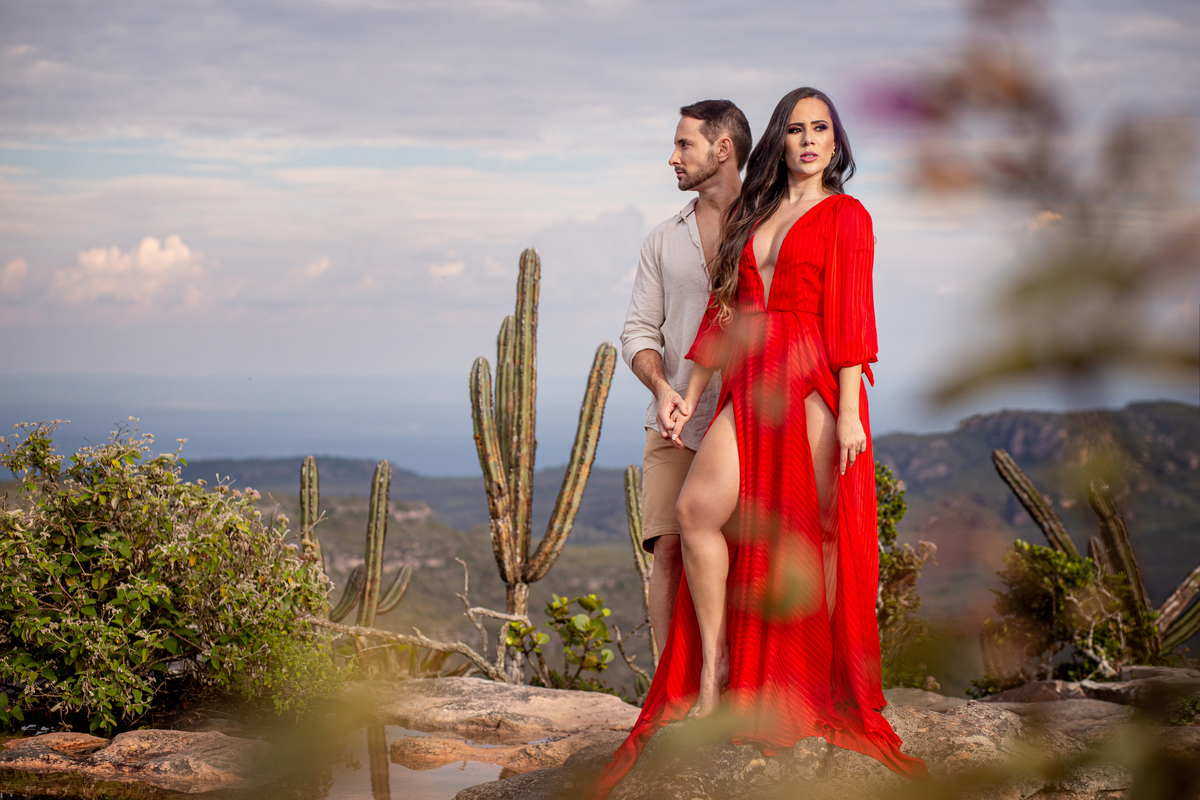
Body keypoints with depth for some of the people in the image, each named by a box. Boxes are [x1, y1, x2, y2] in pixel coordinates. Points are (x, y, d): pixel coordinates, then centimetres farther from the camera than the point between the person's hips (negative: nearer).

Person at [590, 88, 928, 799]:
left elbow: (852, 314, -5)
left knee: (808, 534, -4)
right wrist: (689, 394, 15)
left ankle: (821, 691, 4)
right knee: (698, 507, -13)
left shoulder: (845, 215, 4)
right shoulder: (753, 216, 21)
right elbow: (722, 310, 20)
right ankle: (712, 673, -7)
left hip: (814, 383, -5)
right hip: (749, 387, 5)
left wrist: (850, 409, -13)